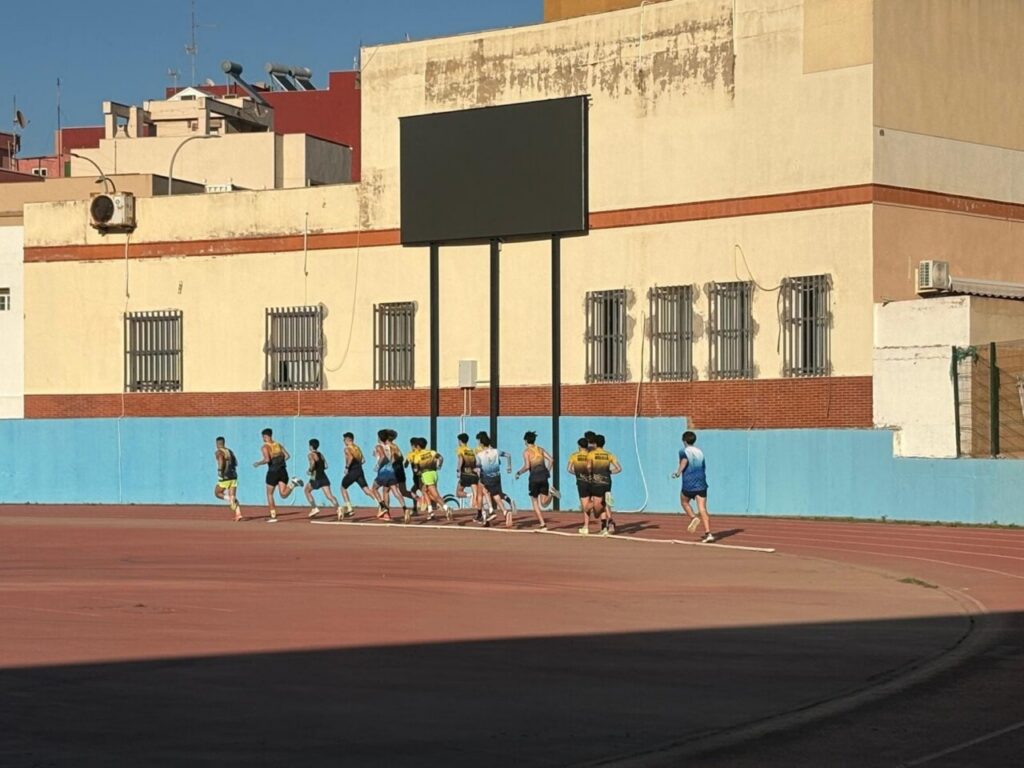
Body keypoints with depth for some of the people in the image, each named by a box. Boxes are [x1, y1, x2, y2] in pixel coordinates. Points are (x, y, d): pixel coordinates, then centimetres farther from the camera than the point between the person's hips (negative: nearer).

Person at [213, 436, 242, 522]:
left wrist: (220, 471, -23)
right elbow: (235, 463, 20)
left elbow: (221, 460, -25)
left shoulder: (218, 452, -6)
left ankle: (228, 498, -14)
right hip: (234, 476, 6)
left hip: (225, 477, -6)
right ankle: (238, 514, -12)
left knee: (217, 493, 14)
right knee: (233, 496, 5)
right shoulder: (230, 451, 16)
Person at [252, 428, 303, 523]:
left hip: (273, 472, -5)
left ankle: (273, 516, 10)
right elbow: (287, 456, 9)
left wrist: (258, 463, -2)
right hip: (283, 471, 5)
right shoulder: (278, 445, 14)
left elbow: (267, 459, -19)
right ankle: (293, 483, -24)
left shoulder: (265, 447, -5)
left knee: (269, 494, 13)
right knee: (283, 495, 1)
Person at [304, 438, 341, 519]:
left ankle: (314, 508, 13)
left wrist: (310, 470, -6)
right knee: (329, 495, -7)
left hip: (316, 478, -5)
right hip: (324, 477, 5)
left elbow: (313, 463, -23)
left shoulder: (311, 455, -4)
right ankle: (338, 507, -32)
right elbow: (326, 466, 15)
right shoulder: (320, 454, 17)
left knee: (307, 491, 21)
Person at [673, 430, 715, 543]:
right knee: (702, 509, -2)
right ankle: (708, 533, -14)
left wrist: (678, 472, -13)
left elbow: (684, 460, -22)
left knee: (684, 502, 25)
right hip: (701, 484, 4)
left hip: (689, 484, -4)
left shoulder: (684, 451, -1)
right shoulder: (700, 452, 15)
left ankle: (693, 518, 0)